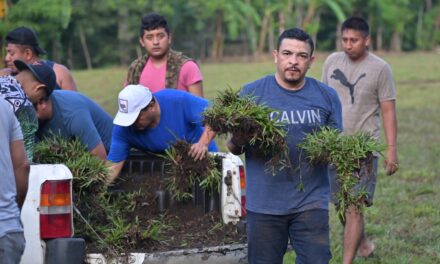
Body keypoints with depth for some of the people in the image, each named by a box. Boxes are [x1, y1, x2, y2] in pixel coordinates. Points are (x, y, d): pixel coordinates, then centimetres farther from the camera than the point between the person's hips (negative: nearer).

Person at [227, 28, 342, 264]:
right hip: (264, 203, 0)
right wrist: (239, 142, -19)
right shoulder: (251, 93, 2)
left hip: (311, 202, 1)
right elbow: (232, 147, 4)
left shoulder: (327, 96, 7)